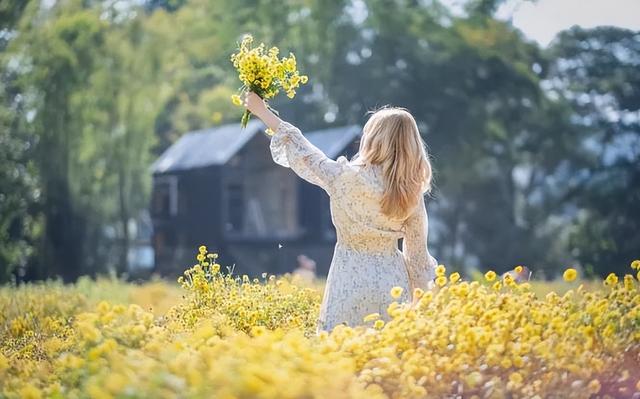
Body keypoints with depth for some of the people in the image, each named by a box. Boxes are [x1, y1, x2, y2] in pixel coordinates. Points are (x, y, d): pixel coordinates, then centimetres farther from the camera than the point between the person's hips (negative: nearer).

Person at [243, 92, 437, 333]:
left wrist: (261, 111, 13)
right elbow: (417, 253, 2)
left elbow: (303, 155, 1)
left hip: (351, 281, -3)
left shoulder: (346, 178, -12)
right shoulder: (412, 193, -3)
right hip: (392, 280, 3)